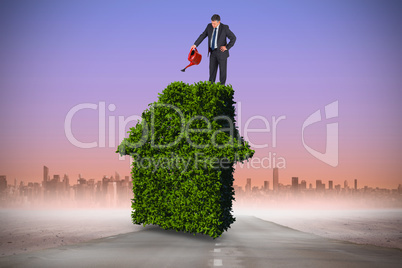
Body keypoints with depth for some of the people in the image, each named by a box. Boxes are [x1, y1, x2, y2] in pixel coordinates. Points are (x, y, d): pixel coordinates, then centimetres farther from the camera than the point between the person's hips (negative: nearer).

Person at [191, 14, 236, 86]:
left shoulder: (224, 28, -16)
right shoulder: (209, 26, -2)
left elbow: (233, 38, -12)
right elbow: (203, 36, 4)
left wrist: (227, 47, -16)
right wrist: (195, 45, -2)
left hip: (221, 52, -5)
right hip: (213, 52, 5)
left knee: (222, 70, 7)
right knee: (212, 69, 10)